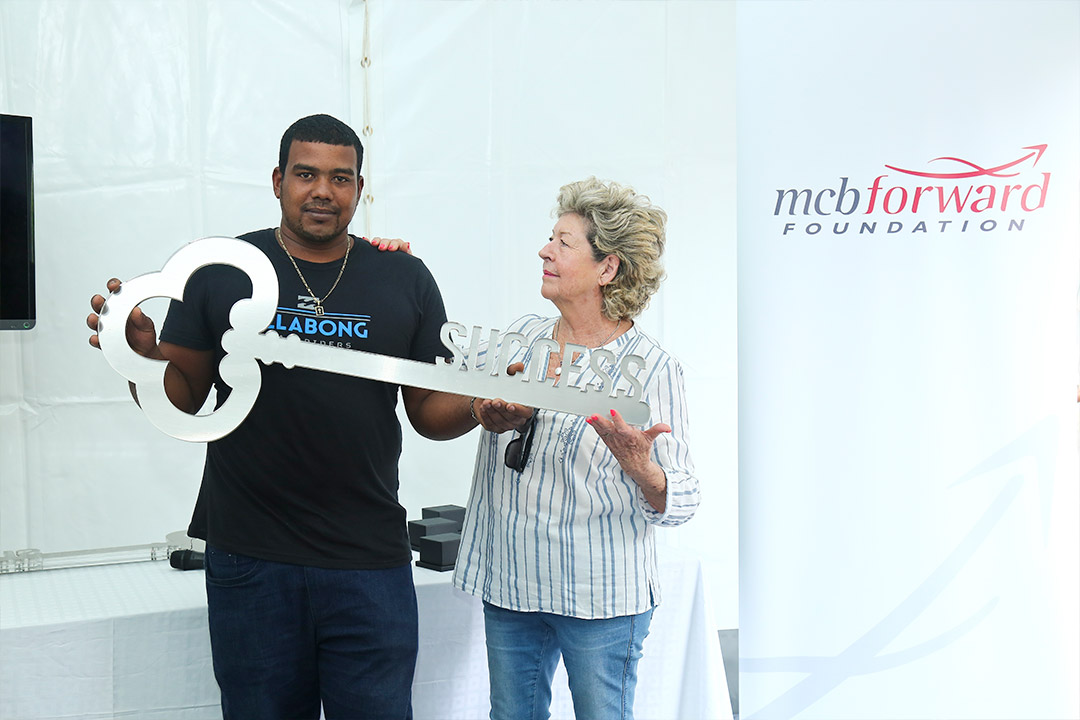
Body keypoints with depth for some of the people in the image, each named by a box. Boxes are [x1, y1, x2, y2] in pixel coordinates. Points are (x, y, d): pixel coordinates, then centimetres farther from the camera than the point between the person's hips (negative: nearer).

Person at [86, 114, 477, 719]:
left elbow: (432, 413, 7)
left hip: (371, 564, 0)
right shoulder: (222, 272, 2)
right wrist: (145, 354, -17)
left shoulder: (405, 279, 5)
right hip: (251, 562, 0)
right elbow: (181, 399, 3)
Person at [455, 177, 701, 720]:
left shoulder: (652, 368, -10)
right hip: (509, 584, 5)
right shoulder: (521, 336, 6)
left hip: (601, 598, -5)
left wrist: (638, 465, -33)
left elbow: (678, 502, -11)